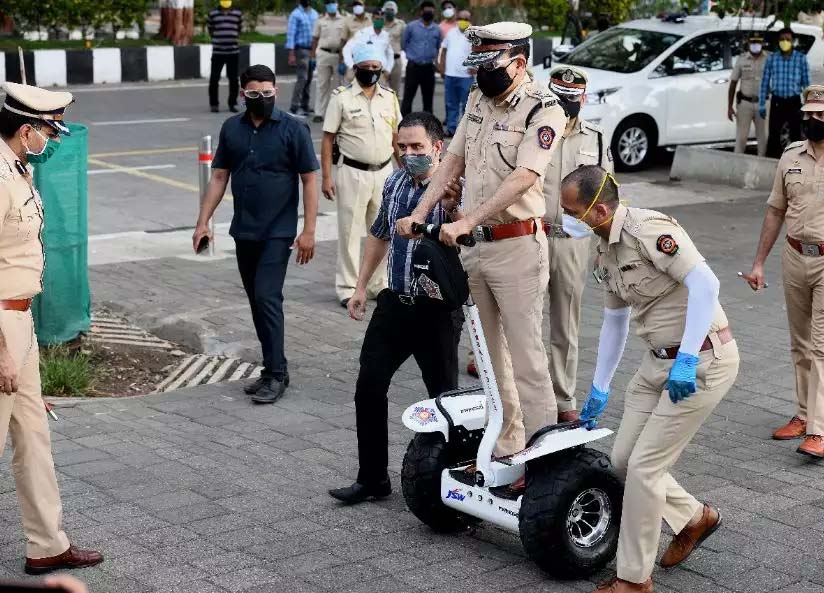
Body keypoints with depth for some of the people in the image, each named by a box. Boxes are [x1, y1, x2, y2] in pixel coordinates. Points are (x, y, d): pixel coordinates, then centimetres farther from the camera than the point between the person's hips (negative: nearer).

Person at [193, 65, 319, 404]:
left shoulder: (293, 130, -6)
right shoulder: (231, 129, 7)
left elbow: (309, 180, -6)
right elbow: (219, 176, 11)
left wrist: (308, 230, -12)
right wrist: (203, 221, 5)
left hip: (277, 233, -5)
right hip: (243, 232, 5)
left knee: (267, 298, -12)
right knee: (257, 300, 10)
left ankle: (276, 375, -4)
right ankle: (272, 369, 21)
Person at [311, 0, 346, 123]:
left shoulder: (343, 21, 4)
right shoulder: (320, 21, 7)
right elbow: (315, 38, 10)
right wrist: (312, 55, 5)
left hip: (338, 55, 0)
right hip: (323, 53, 0)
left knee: (338, 84, 5)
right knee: (322, 84, 1)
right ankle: (319, 113, 2)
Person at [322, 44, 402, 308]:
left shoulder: (389, 97, 7)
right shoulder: (342, 97, -5)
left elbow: (397, 137, 14)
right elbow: (328, 139, -5)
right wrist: (326, 177, -10)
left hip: (384, 172, 4)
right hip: (353, 173, -4)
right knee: (350, 232, 1)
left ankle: (378, 285, 24)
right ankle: (347, 288, 9)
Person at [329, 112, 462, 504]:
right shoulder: (394, 184, 7)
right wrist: (361, 287, 21)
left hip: (436, 309, -6)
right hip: (394, 303, 6)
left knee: (444, 396, 4)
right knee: (368, 390, 5)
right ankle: (372, 479, 15)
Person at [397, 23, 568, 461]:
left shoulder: (543, 110, -12)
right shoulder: (477, 101, 11)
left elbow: (523, 178, -22)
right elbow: (453, 162, 14)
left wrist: (466, 222, -27)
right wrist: (419, 214, 5)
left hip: (516, 247, -8)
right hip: (473, 245, 8)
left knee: (525, 355, -5)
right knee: (489, 352, 14)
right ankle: (504, 445, 25)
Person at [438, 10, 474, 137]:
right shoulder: (451, 33, 11)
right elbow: (444, 50, 18)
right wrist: (441, 65, 8)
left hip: (466, 76, -5)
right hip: (449, 74, 5)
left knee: (466, 105, 1)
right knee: (451, 104, 10)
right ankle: (451, 128, 17)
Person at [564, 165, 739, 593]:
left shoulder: (648, 230, -20)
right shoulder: (606, 252, 8)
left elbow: (705, 283, -29)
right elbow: (614, 322, 20)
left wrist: (686, 360, -32)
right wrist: (598, 391, 24)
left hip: (702, 361, -9)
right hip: (659, 361, 9)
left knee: (644, 464, -6)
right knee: (623, 458, 10)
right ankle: (693, 518, 34)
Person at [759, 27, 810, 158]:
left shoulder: (801, 58, -1)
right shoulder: (772, 59, 2)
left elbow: (806, 83, 1)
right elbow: (765, 83, 6)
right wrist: (762, 105, 3)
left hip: (794, 102, -1)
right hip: (776, 102, 1)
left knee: (796, 136, 5)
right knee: (773, 136, 2)